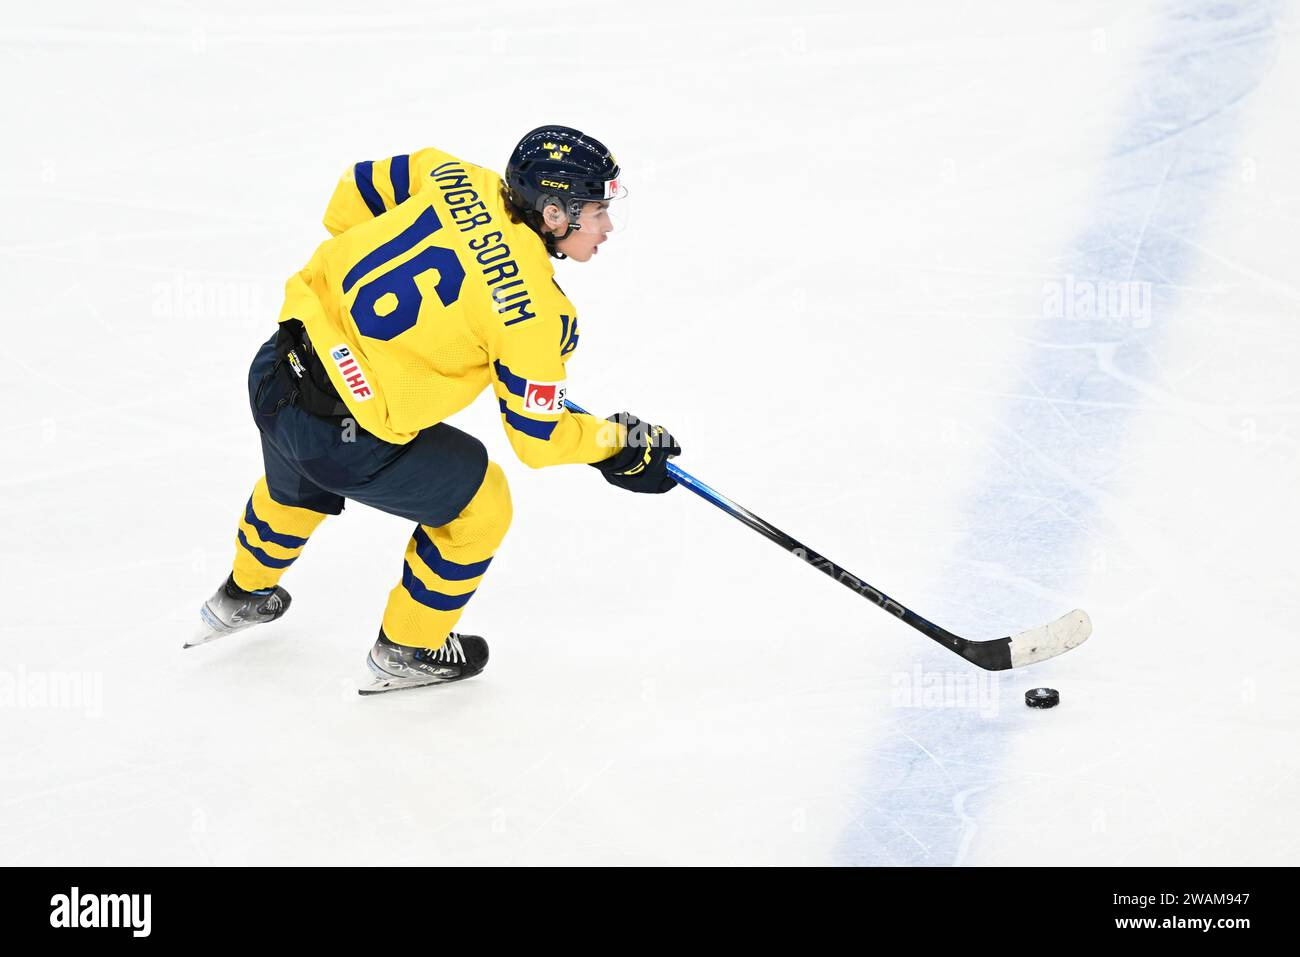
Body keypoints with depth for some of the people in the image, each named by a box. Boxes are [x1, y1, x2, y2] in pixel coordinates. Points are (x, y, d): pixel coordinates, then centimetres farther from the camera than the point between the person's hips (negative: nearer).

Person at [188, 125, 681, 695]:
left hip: (277, 369, 7)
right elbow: (536, 437, -8)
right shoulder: (536, 311, -17)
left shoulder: (456, 180, -2)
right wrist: (620, 445, 8)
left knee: (297, 485, 39)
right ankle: (407, 651, 35)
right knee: (478, 503, 18)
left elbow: (360, 187, 14)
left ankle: (244, 596, 66)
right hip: (344, 440, -7)